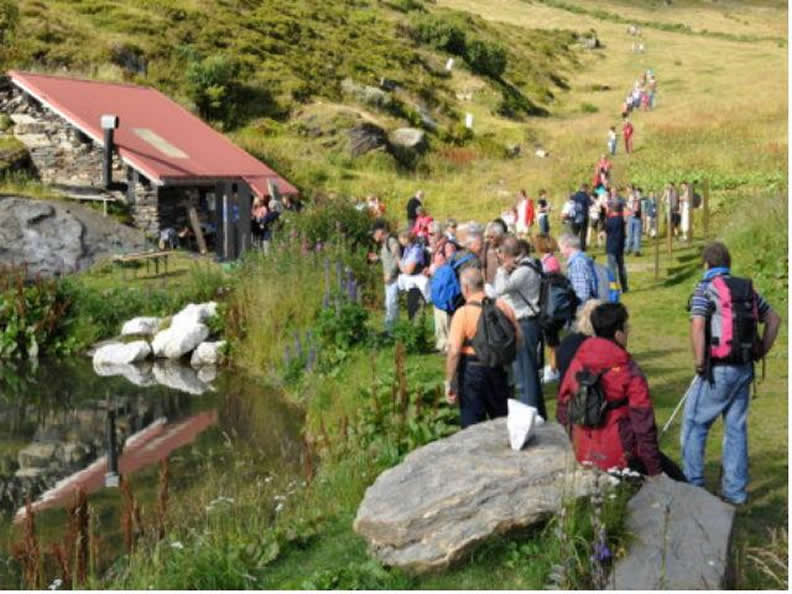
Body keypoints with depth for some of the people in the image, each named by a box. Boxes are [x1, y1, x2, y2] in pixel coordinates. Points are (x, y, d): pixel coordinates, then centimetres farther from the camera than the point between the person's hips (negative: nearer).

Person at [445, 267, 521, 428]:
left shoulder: (462, 313, -16)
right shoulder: (502, 306, -2)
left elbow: (454, 351, -18)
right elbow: (518, 337, 5)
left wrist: (449, 383, -12)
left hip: (472, 370, -4)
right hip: (499, 369, 5)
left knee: (472, 424, 7)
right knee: (502, 420, 21)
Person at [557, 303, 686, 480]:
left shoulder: (576, 363, 1)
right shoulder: (629, 371, -16)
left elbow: (563, 410, 9)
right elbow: (643, 423, -15)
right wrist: (654, 470, -7)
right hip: (619, 457, -6)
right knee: (673, 475, 14)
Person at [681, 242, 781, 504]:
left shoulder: (705, 289, -8)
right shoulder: (747, 288, 11)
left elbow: (697, 327, -21)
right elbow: (774, 319, 15)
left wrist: (699, 361, -12)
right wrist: (761, 351, 15)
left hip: (718, 369, -6)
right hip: (744, 369, 6)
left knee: (694, 424, 6)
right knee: (736, 428, 12)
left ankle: (693, 485, 9)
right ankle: (735, 490, 16)